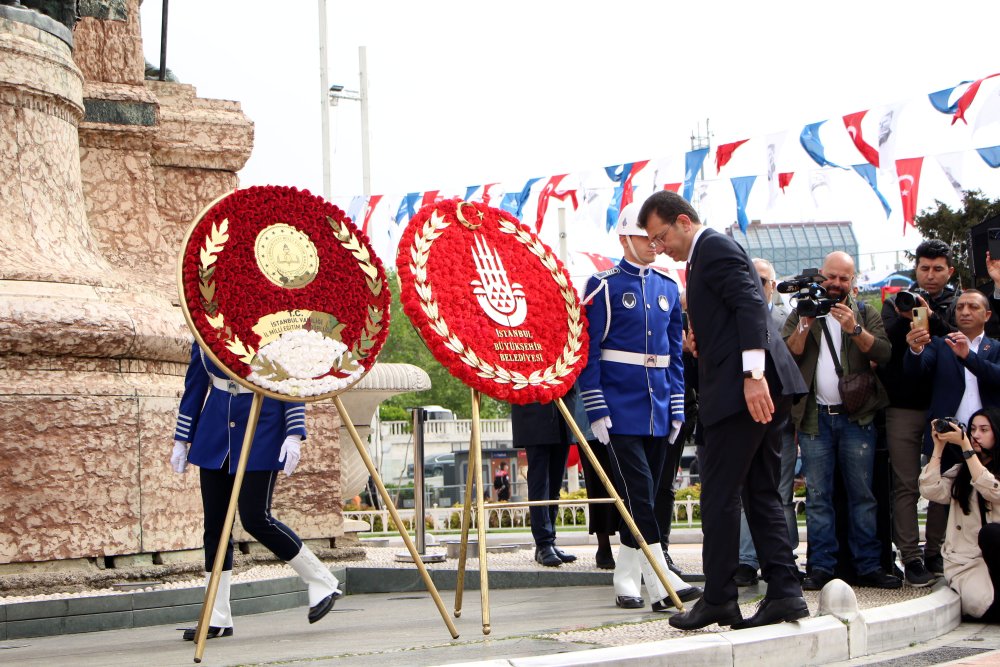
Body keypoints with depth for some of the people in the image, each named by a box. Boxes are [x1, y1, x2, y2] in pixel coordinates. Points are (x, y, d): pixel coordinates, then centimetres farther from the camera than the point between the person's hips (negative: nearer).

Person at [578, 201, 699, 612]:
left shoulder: (667, 287, 13)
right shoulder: (605, 286, -4)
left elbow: (675, 353, 17)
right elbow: (589, 352, -6)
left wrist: (677, 408, 10)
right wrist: (596, 411, -12)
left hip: (658, 412, 6)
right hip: (621, 412, -6)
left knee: (644, 496, 8)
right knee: (638, 493, -13)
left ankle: (627, 578, 16)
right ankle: (661, 583, -16)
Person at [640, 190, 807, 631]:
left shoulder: (715, 248, -7)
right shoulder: (711, 252, 24)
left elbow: (750, 304, -20)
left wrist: (753, 374, -27)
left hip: (742, 388, -11)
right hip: (765, 389, 11)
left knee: (720, 494, -4)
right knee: (761, 493, 11)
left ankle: (718, 599, 2)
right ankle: (784, 591, 9)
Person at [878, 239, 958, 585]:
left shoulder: (956, 306, 9)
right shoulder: (896, 302, 9)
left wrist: (930, 318, -20)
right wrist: (903, 318, -17)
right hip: (903, 407, -1)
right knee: (905, 485, -2)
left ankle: (935, 552, 14)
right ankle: (910, 557, 0)